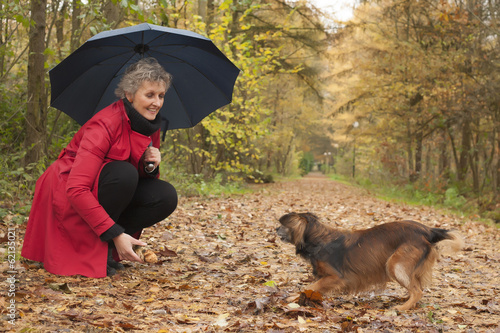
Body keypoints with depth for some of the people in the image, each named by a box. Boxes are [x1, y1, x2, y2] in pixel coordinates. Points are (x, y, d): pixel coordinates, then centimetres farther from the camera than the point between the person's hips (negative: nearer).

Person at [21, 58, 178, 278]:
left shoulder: (151, 125, -3)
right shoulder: (105, 125, -26)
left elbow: (145, 180, 6)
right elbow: (76, 189, -33)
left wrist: (150, 167, -19)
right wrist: (115, 234, -35)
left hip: (103, 197, 7)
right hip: (68, 200, -7)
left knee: (166, 196, -16)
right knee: (124, 173, -34)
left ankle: (106, 247, -3)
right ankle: (92, 250, -17)